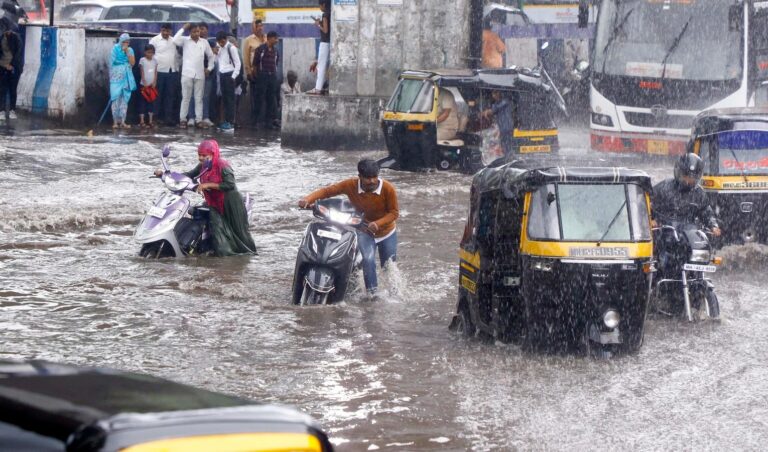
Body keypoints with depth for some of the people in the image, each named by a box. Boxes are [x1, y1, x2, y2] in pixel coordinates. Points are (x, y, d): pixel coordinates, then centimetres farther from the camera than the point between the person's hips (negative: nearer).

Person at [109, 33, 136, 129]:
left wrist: (127, 52, -9)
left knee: (125, 99, 3)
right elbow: (113, 62, 2)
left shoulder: (130, 50, 8)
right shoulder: (115, 49, -1)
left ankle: (122, 121, 5)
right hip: (116, 77, -3)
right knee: (116, 99, -7)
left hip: (127, 78, 3)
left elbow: (133, 63, -4)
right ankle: (115, 121, -5)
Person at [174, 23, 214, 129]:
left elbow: (210, 55, 19)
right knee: (186, 97, 0)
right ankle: (183, 119, 4)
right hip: (187, 73, -3)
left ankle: (199, 120, 9)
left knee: (199, 98, 6)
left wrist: (209, 68, 12)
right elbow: (175, 40, -20)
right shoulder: (185, 40, 0)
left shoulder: (204, 42, 9)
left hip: (200, 74, 3)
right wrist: (183, 29, -13)